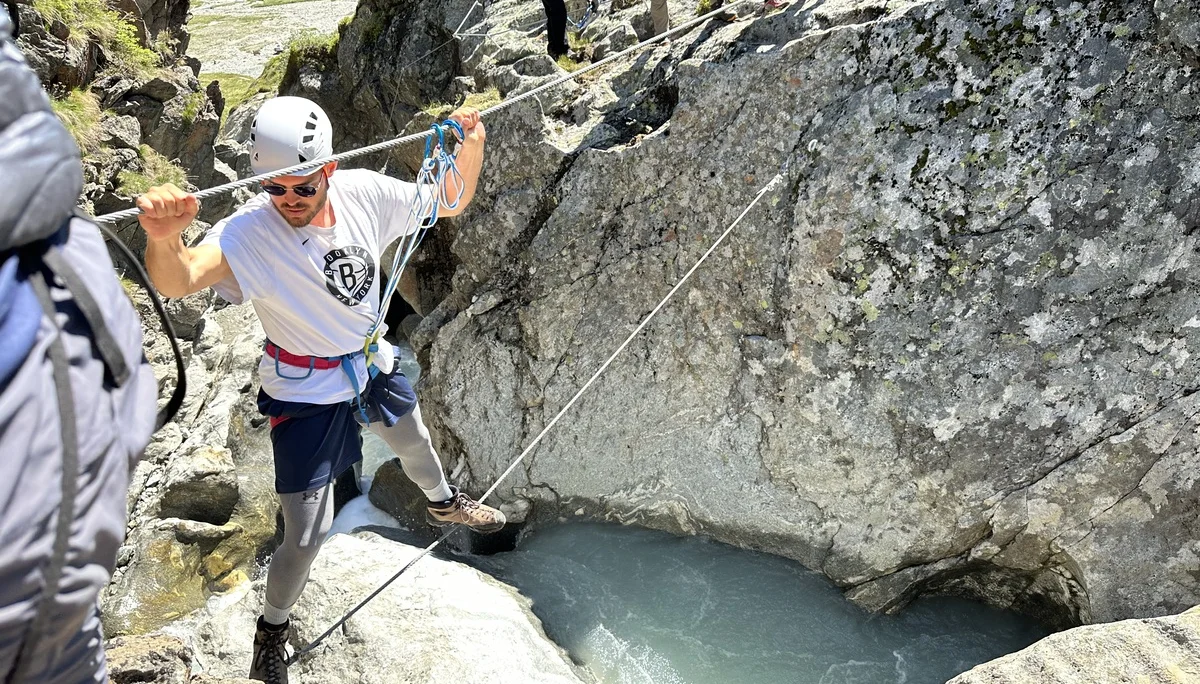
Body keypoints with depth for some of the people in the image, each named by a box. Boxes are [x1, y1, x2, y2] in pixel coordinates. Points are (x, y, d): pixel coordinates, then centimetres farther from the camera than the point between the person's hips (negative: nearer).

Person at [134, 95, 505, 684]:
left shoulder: (364, 194, -17)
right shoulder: (250, 231, -30)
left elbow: (450, 203, -6)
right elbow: (179, 281, -47)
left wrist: (470, 147, -25)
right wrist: (163, 239, -69)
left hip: (375, 367, 5)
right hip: (306, 393, -5)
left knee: (415, 445, 32)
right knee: (306, 537, 0)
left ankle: (442, 503, 67)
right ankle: (272, 630, 31)